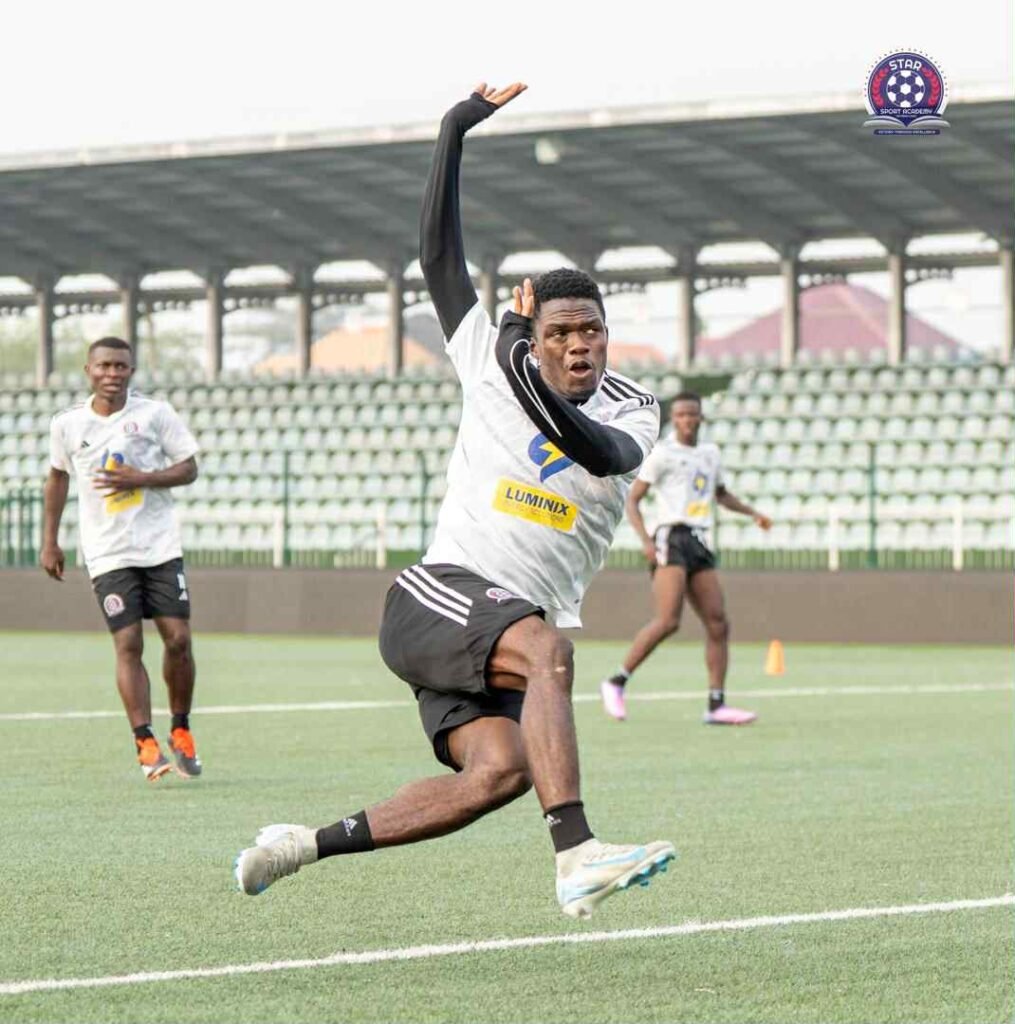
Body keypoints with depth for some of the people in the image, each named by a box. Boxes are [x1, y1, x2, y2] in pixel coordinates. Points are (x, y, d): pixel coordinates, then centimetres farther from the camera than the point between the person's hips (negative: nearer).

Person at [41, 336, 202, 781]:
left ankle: (181, 731, 16)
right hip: (108, 555, 0)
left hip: (161, 547, 0)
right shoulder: (67, 424, 4)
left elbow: (188, 469, 1)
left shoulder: (156, 413, -1)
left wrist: (140, 479, -16)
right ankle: (146, 744, -10)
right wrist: (49, 542, 16)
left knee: (178, 639, -5)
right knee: (128, 644, -10)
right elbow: (58, 477, 18)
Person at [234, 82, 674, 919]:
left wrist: (551, 407, -33)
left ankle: (311, 845, -6)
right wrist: (455, 133, 1)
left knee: (500, 771, -20)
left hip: (526, 626, 4)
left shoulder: (631, 411, 7)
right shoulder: (492, 364, 7)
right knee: (547, 648, -34)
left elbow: (610, 457, -17)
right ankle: (576, 859, -48)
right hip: (439, 596, -4)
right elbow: (439, 255, 5)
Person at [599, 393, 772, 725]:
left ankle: (716, 705, 0)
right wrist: (645, 540, -17)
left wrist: (752, 512, 22)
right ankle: (616, 682, -10)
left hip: (699, 544, 7)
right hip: (672, 539, -7)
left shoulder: (710, 454, 18)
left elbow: (721, 494, 37)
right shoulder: (662, 453, -1)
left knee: (718, 623, -2)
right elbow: (632, 499, -4)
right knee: (668, 621, -20)